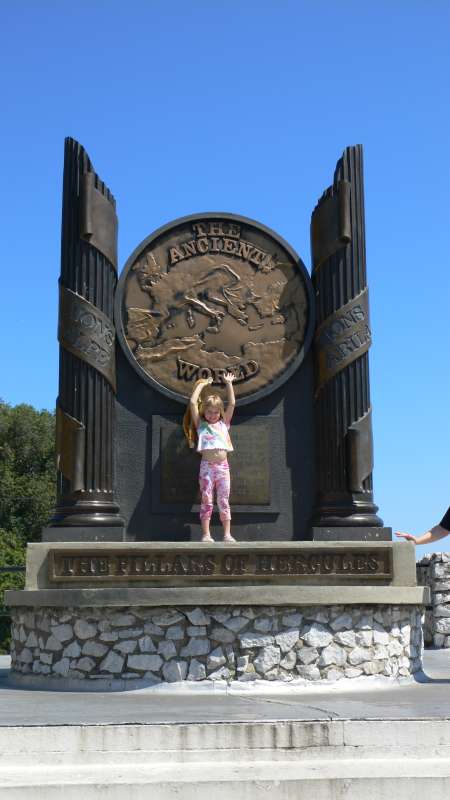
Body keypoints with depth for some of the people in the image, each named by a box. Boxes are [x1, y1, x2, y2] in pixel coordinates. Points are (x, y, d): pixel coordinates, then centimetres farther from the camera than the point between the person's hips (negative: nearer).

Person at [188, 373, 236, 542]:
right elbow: (192, 403, 2)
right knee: (206, 500, -2)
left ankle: (227, 534, 4)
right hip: (207, 466, -2)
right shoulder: (200, 424, 9)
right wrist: (202, 384, 10)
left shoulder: (224, 424, 15)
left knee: (224, 501, 3)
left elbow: (232, 404, 10)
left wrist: (229, 383, 14)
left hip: (223, 466, 2)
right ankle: (206, 535, 0)